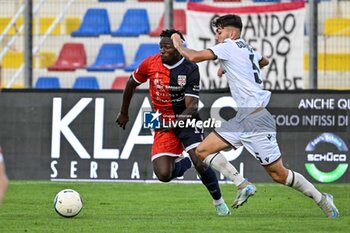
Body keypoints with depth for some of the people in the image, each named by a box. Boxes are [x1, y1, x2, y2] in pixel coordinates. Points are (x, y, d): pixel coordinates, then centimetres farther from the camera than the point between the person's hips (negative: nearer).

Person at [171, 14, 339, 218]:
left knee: (278, 174, -5)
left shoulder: (229, 46, -9)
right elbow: (264, 61, 40)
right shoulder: (246, 48, 16)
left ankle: (323, 200, 7)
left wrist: (178, 45, 5)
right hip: (243, 118, 10)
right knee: (203, 151, 2)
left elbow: (194, 57, -15)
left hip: (256, 117, -10)